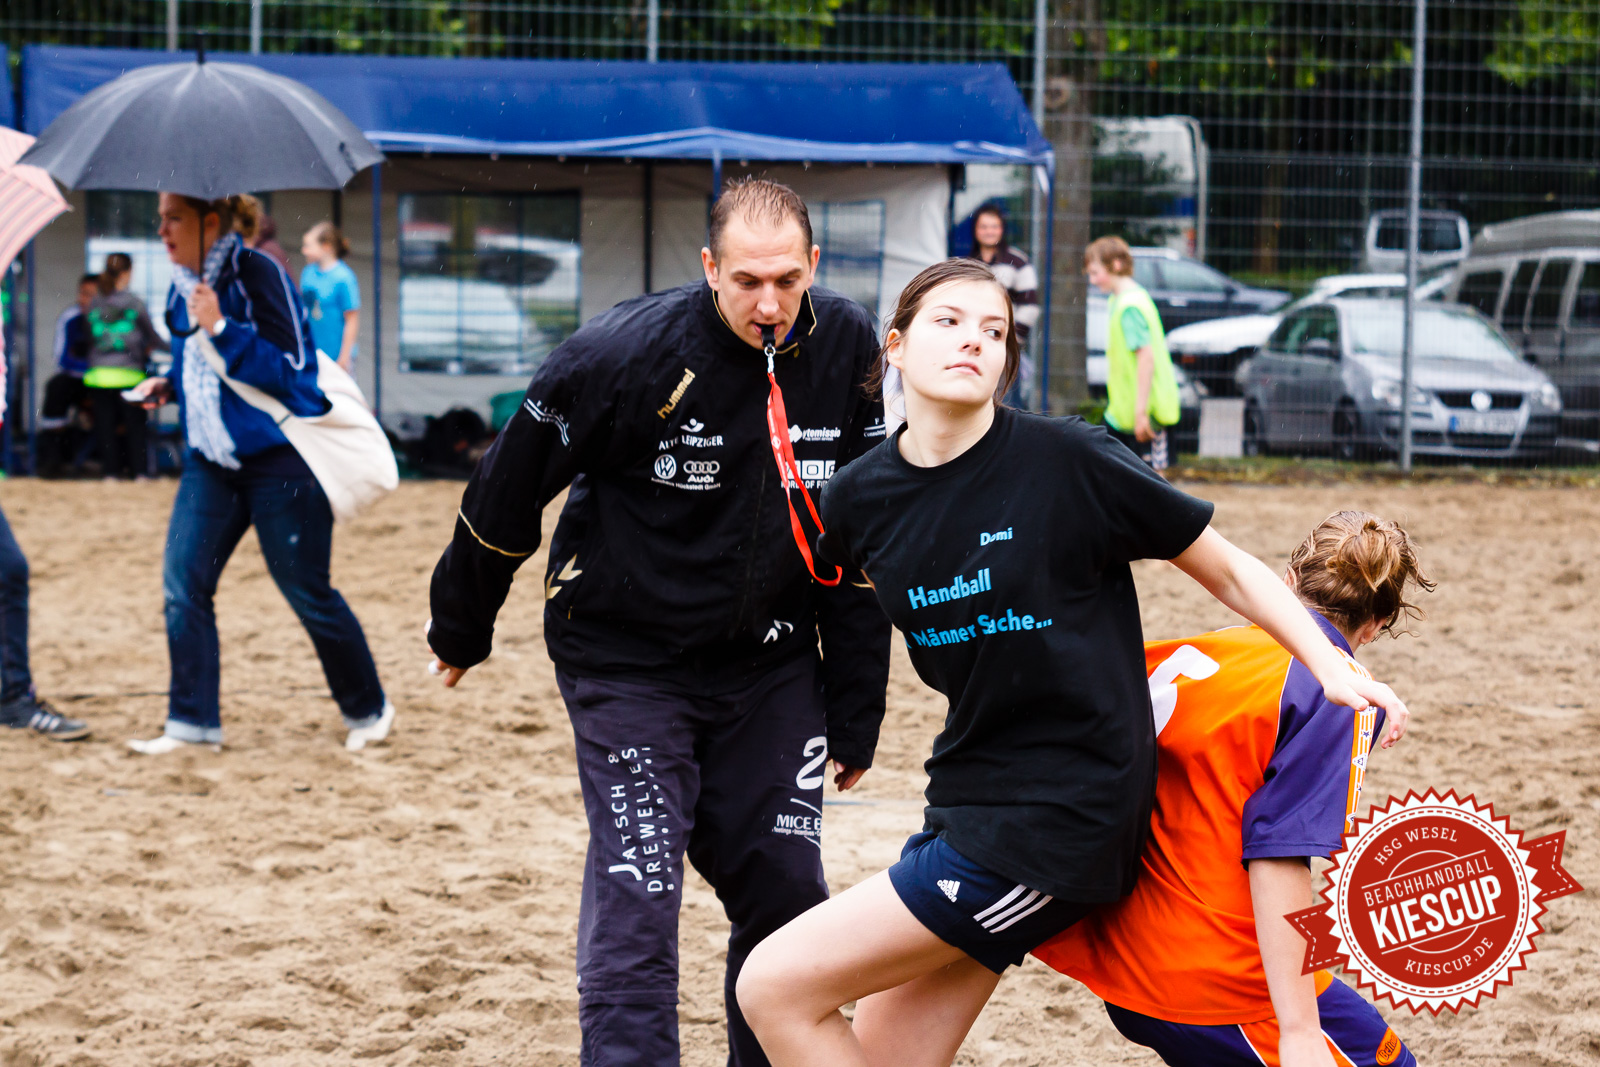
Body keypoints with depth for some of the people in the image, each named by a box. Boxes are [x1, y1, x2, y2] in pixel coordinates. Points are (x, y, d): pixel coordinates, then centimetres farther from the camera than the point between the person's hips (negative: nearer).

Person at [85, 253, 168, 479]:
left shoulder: (93, 305, 4)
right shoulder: (134, 303, -4)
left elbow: (91, 340, 13)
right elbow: (153, 336, 6)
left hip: (99, 373, 2)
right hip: (128, 374, -2)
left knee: (105, 426, 6)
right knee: (135, 426, 6)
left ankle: (110, 471, 4)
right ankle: (140, 472, 6)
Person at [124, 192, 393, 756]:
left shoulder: (257, 274, -15)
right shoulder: (183, 287, 8)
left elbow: (288, 370, -20)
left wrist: (221, 328, -26)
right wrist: (168, 387, 4)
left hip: (280, 459, -7)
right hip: (211, 460, 7)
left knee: (306, 591, 1)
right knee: (182, 582, -2)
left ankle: (368, 710, 20)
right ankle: (192, 722, 6)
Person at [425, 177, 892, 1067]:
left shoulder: (847, 346, -6)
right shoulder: (624, 354, -19)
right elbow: (506, 495, -6)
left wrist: (856, 715, 4)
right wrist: (462, 630, 6)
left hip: (771, 664, 4)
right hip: (629, 665, -4)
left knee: (787, 897, 5)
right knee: (635, 901, -11)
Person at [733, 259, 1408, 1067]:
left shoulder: (1067, 462, -12)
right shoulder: (857, 501, 2)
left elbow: (1232, 574, -3)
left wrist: (1332, 666, -14)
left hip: (1063, 812, -6)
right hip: (968, 799, 6)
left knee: (776, 987, -10)